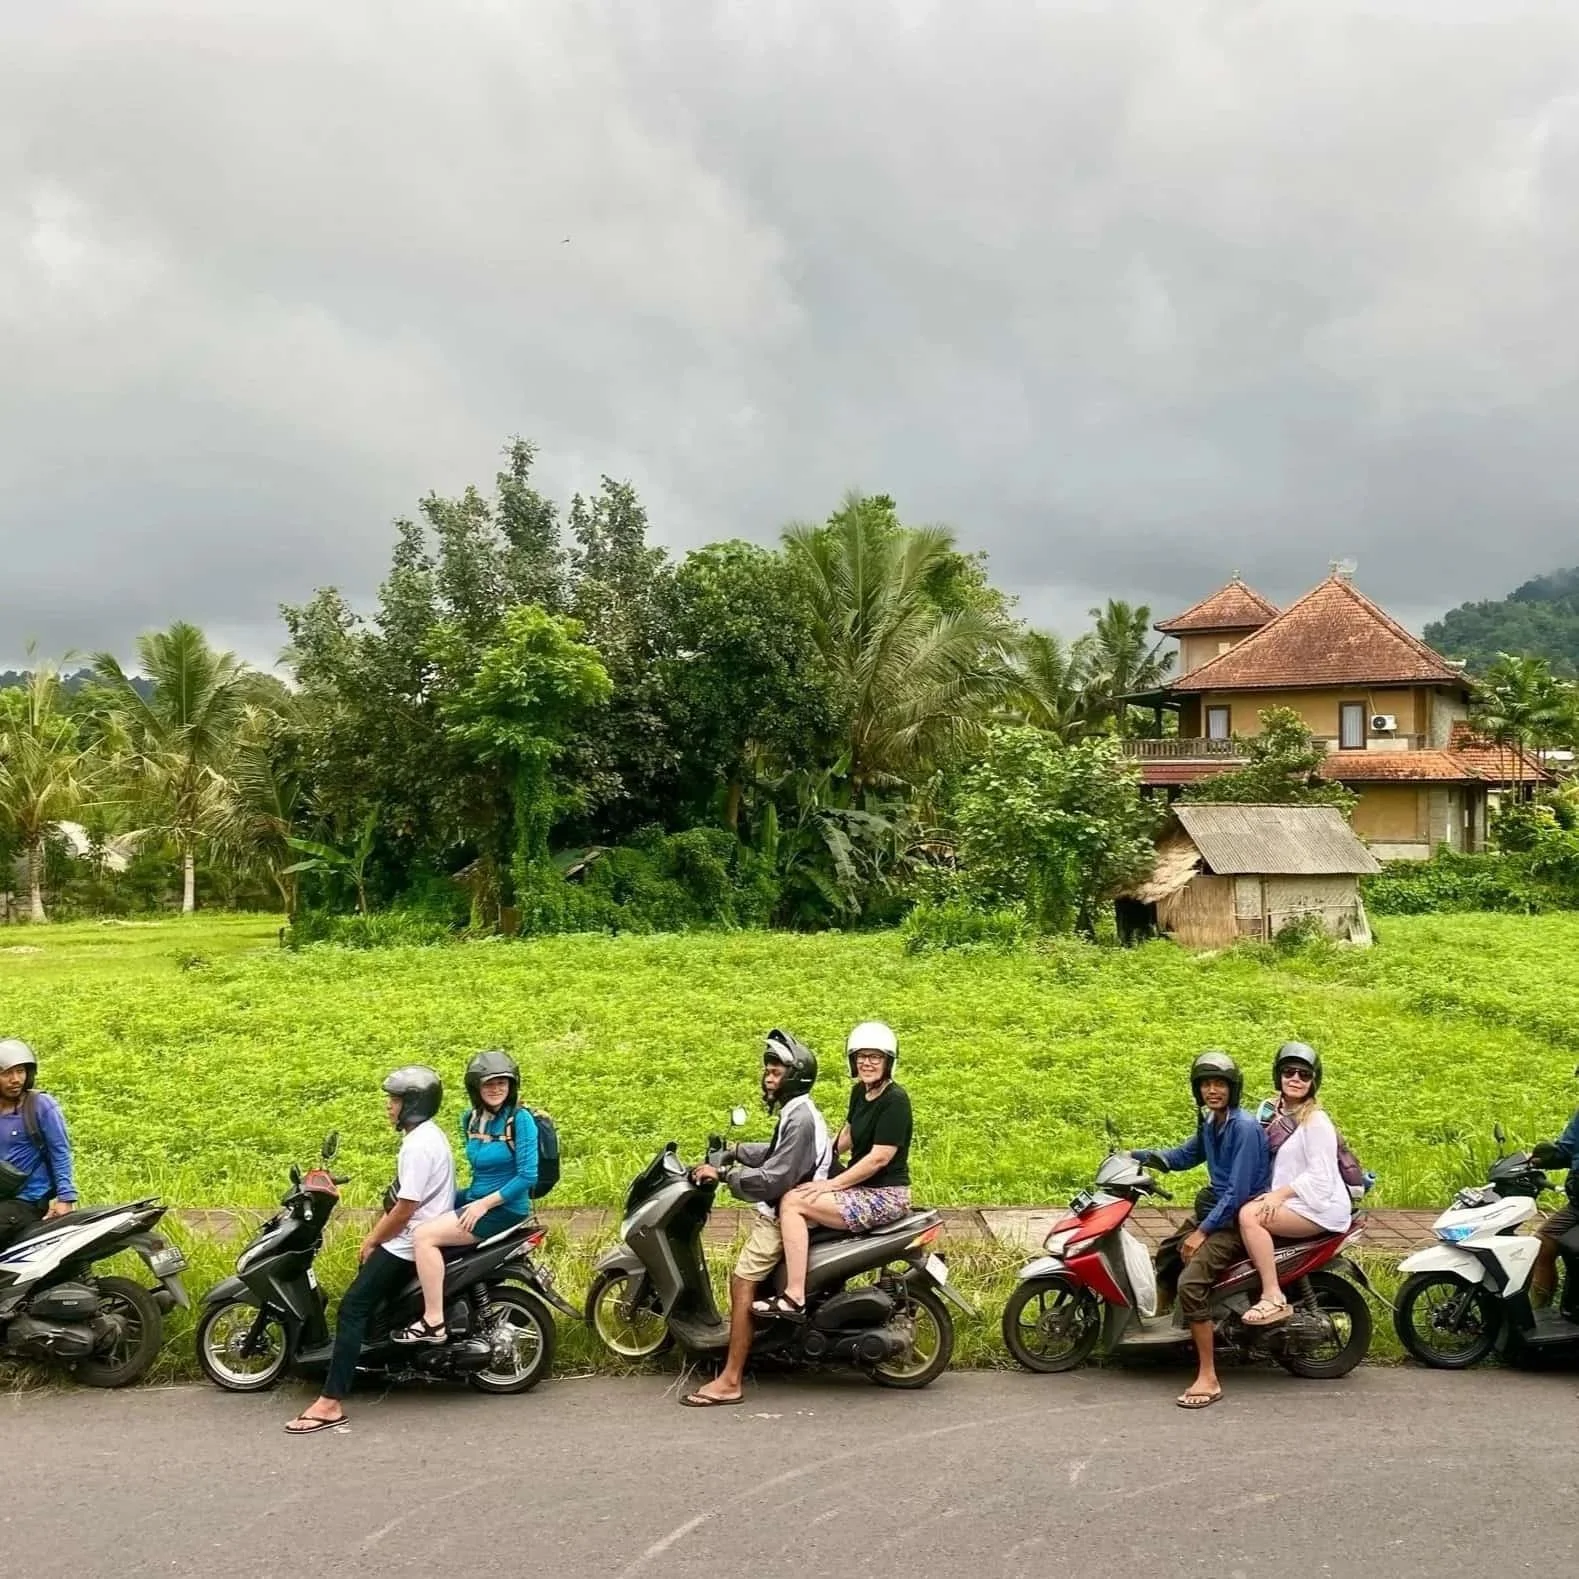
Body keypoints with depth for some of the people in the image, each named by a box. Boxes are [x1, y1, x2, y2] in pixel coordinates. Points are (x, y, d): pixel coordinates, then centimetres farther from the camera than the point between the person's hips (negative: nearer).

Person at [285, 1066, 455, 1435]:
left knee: (352, 1308, -14)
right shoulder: (426, 1135, 13)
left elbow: (404, 1210, -22)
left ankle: (330, 1403, -18)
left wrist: (374, 1241, -8)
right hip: (413, 1237, 11)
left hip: (409, 1243, -11)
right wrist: (373, 1236, 11)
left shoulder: (418, 1145, -21)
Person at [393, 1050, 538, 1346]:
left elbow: (528, 1176, -20)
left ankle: (434, 1323, -18)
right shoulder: (470, 1119, 6)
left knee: (424, 1236, -20)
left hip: (506, 1207, -9)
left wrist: (484, 1204, -19)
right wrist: (473, 1197, 8)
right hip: (475, 1197, 9)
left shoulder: (520, 1119, -16)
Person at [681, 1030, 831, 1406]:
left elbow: (775, 1178, -25)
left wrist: (723, 1175, -21)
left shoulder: (800, 1119, -20)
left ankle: (730, 1381, -14)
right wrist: (735, 1152, 21)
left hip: (783, 1216, -11)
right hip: (779, 1210, 11)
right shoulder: (796, 1113, 12)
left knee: (742, 1283, -13)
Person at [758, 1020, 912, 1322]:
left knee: (792, 1203, -18)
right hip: (862, 1189, 9)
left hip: (885, 1197, -9)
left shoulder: (895, 1100, -17)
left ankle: (794, 1299, -21)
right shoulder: (859, 1092, 9)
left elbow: (879, 1158, -21)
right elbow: (848, 1135, 25)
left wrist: (831, 1185, -17)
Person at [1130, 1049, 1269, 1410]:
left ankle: (1208, 1379, -22)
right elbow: (1184, 1157, 24)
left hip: (1241, 1217, -10)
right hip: (1217, 1208, 10)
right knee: (1166, 1255, 22)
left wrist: (1202, 1231, -21)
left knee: (1191, 1282, -25)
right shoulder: (1210, 1122, 9)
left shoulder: (1244, 1127, -20)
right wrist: (1138, 1156, 11)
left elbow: (1238, 1191, -23)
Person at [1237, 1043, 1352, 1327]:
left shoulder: (1315, 1121, -11)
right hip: (1288, 1201, 9)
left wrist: (1281, 1193, -24)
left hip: (1321, 1206, -9)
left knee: (1250, 1216, -27)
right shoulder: (1276, 1113, 14)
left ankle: (1273, 1298, -29)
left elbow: (1320, 1176, -17)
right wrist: (1271, 1194, 1)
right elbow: (1270, 1163, 18)